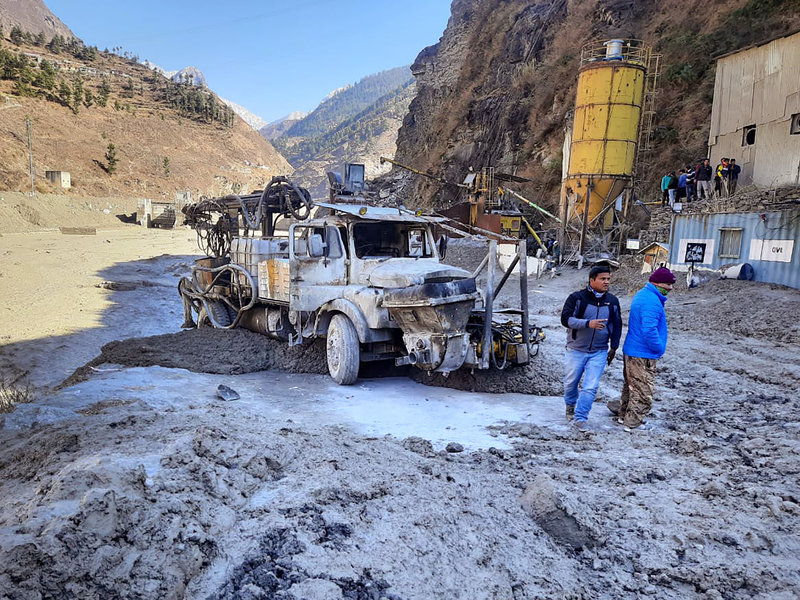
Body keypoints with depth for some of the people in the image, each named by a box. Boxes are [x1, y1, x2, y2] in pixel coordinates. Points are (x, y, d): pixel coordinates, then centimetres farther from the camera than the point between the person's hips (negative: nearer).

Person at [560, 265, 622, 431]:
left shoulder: (612, 301, 3)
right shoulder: (577, 297, -9)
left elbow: (617, 325, 15)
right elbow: (565, 319, -18)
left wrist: (614, 347, 15)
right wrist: (588, 323, -31)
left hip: (599, 352, 2)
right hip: (576, 350, -1)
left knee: (590, 387, -6)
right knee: (570, 383, 14)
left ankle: (580, 417, 4)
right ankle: (570, 405, 42)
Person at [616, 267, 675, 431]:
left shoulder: (642, 294, 11)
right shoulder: (652, 302, -22)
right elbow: (649, 330, -28)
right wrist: (660, 348, -13)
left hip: (630, 351, 10)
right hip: (642, 356, -10)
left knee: (630, 386, 22)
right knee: (643, 393, 0)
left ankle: (624, 416, 35)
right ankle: (632, 424, 9)